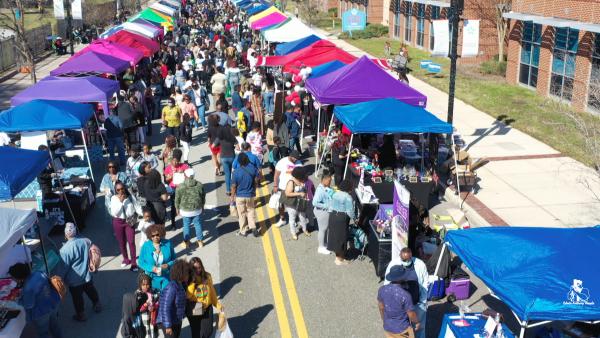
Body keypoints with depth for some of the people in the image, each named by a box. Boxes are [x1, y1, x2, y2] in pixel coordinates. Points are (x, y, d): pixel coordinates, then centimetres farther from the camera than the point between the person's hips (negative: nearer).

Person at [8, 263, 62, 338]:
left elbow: (28, 305, -20)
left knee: (43, 331, 21)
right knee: (54, 324, 32)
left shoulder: (28, 289, -34)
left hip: (42, 312, -7)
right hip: (54, 303, 7)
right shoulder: (38, 274, -13)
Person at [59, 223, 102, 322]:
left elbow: (64, 267, -15)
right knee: (91, 291, 26)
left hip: (75, 280, -4)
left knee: (77, 297, 16)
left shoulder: (65, 249, -26)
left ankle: (80, 315, 33)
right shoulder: (86, 241, -13)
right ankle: (97, 305, 46)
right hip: (87, 275, 4)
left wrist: (62, 279, 2)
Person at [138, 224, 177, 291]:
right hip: (152, 277, 0)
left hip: (166, 277, 0)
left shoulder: (168, 244, -4)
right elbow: (140, 262, -1)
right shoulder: (145, 246, -4)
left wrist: (168, 265, -17)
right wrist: (151, 268, -16)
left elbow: (174, 259, 4)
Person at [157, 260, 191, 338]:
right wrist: (168, 326, -21)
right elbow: (165, 308, -24)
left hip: (177, 321, 9)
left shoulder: (181, 286, 3)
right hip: (169, 322, -9)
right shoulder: (171, 288, -24)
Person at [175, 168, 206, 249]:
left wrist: (177, 208, 11)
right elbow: (203, 197, 5)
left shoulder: (180, 187, -15)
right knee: (198, 225, 14)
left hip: (185, 210, -2)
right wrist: (202, 206, 20)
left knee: (186, 226, 13)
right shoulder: (199, 185, -7)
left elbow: (177, 199, -5)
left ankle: (186, 242, 22)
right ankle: (200, 241, 23)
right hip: (197, 209, 2)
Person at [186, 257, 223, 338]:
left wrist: (217, 304, 12)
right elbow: (188, 296, -21)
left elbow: (212, 292, 7)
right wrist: (193, 282, -27)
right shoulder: (189, 280, -14)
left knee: (208, 331, 9)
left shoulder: (207, 276, -4)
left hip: (207, 308, 3)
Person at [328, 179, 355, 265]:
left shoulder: (335, 194, 7)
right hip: (342, 219, -8)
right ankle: (339, 259, 12)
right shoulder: (348, 197, -16)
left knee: (335, 235, 16)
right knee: (341, 237, 3)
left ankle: (338, 256, 29)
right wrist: (354, 218, -1)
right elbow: (350, 211, -17)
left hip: (333, 216, 8)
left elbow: (331, 207, 12)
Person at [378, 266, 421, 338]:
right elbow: (411, 315, -16)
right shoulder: (405, 295, -28)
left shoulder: (382, 290, -13)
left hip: (388, 327, 5)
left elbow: (381, 308, 1)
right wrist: (417, 322, 4)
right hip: (402, 329, -5)